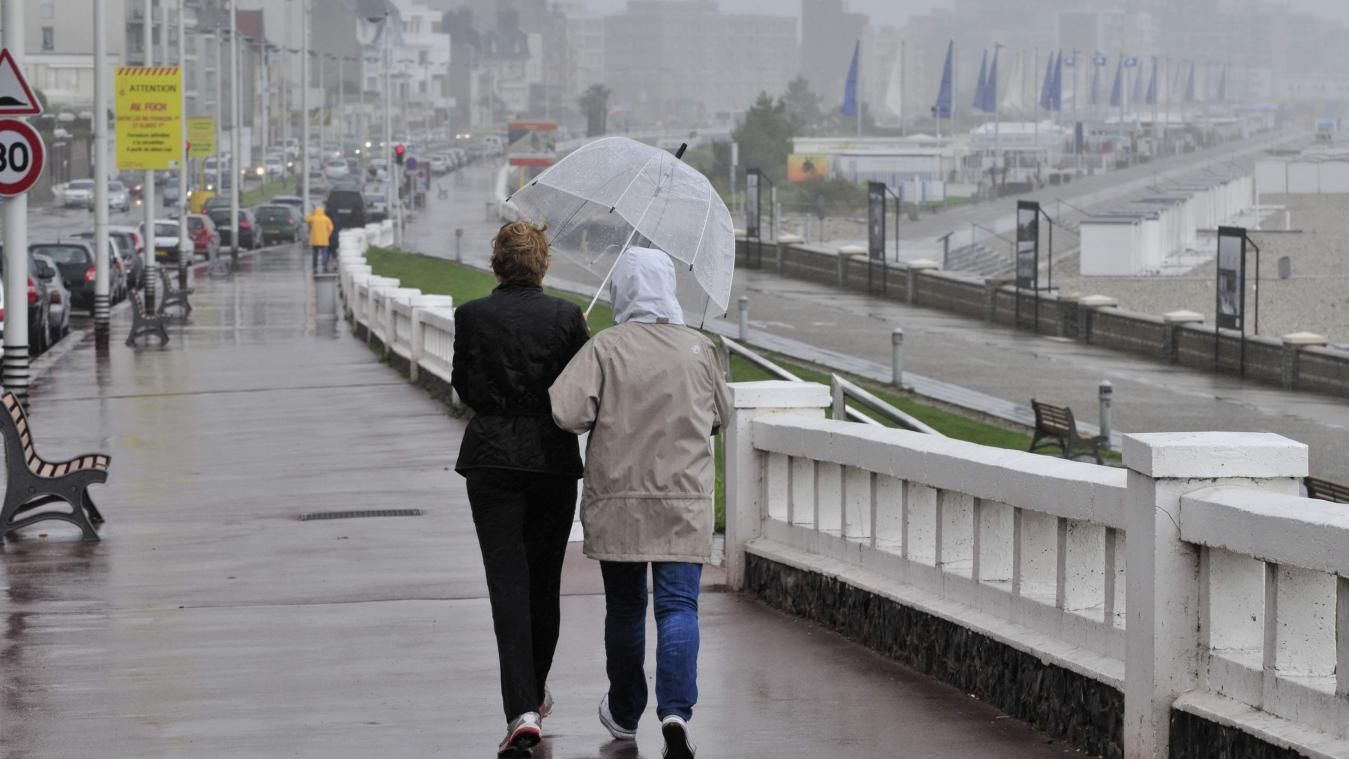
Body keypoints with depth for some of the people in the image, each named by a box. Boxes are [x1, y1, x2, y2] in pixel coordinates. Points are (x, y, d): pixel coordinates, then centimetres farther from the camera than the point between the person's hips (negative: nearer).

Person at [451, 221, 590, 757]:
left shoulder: (472, 316, -5)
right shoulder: (566, 317, -4)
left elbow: (466, 389, 2)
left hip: (492, 459, -1)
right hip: (554, 458, 1)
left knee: (508, 582, -4)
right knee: (544, 580, 17)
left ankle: (522, 710, -18)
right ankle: (534, 693, 32)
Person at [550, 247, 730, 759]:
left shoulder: (604, 348, -8)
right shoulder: (699, 349, 0)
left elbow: (565, 412, -17)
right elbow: (719, 416, 13)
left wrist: (606, 418, 4)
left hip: (617, 502, 0)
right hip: (685, 504, 0)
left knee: (624, 607, 14)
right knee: (678, 605, -3)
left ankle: (624, 713, 29)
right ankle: (675, 708, -22)